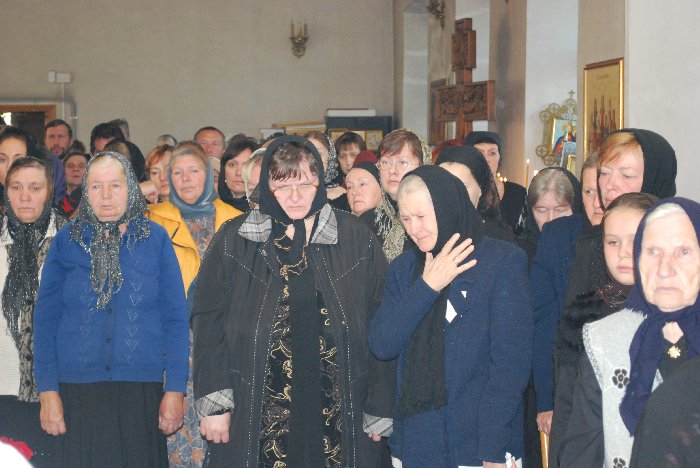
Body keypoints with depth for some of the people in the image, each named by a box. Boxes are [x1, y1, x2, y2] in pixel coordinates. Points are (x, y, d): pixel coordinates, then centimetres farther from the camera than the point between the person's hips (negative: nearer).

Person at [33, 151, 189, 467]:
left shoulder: (155, 239, 3)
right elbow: (45, 319, 5)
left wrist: (175, 388, -4)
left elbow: (175, 319, 2)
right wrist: (47, 390, -2)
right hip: (77, 391, 1)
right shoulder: (66, 241, 5)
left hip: (142, 388, 0)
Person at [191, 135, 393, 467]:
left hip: (339, 419, 1)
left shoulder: (356, 238, 2)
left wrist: (379, 409, 2)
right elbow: (209, 322, 3)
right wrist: (214, 403, -4)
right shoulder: (234, 241, 3)